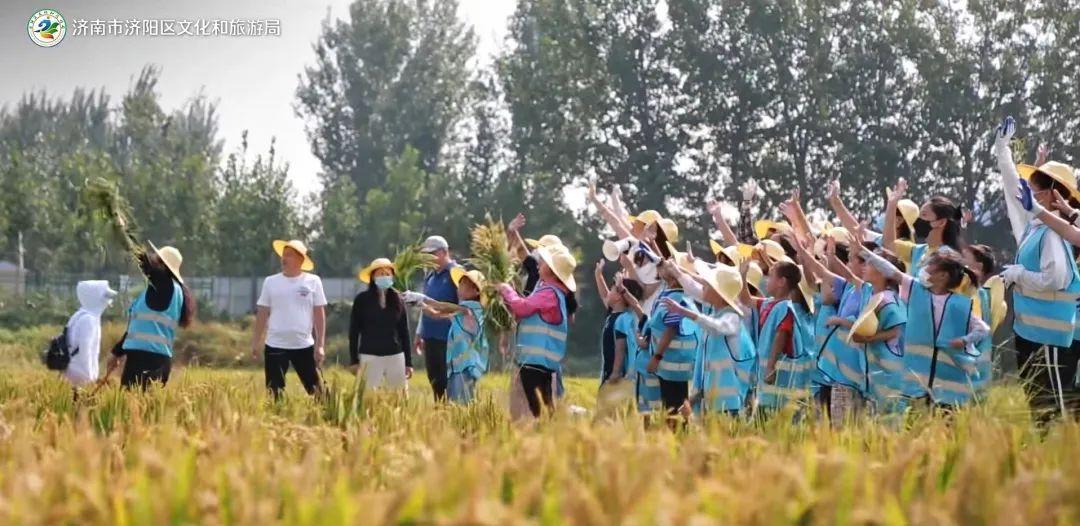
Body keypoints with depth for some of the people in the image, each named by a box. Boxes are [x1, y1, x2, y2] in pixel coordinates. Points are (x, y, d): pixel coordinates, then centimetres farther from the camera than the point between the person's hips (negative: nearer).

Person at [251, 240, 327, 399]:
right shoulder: (271, 281, 4)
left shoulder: (313, 281, 1)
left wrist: (320, 345, -3)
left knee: (316, 390, -1)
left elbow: (319, 314, 1)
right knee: (274, 394, 3)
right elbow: (262, 314, 8)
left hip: (304, 346, -1)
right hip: (275, 346, 1)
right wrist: (256, 343, 6)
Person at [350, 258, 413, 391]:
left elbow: (404, 332, 10)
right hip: (369, 356, -2)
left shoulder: (397, 300, 7)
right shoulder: (362, 300, 0)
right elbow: (354, 331, 1)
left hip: (395, 356, 2)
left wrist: (408, 362, 7)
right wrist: (354, 360, -3)